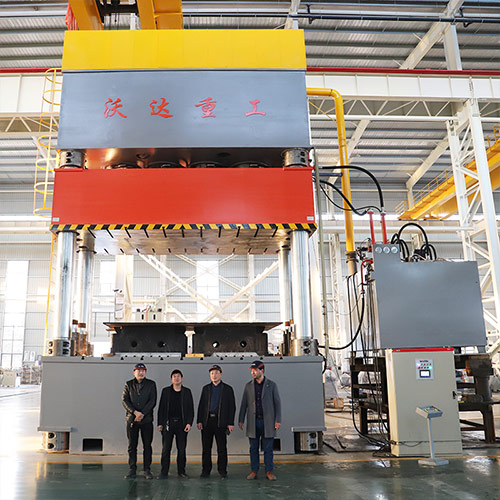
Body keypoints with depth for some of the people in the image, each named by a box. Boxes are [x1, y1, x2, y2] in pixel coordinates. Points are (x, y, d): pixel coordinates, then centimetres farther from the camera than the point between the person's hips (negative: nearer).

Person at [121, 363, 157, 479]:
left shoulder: (151, 384, 4)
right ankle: (132, 470, 15)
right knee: (132, 446, 5)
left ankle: (147, 470, 11)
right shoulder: (128, 384, 8)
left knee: (147, 446, 2)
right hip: (131, 419, 1)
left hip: (146, 419, -1)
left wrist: (142, 414, -13)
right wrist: (135, 412, -15)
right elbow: (124, 400, -2)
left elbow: (152, 401, -3)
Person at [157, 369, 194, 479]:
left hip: (182, 424, 0)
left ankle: (181, 471, 17)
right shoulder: (166, 391, 6)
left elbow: (191, 409, 6)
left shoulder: (187, 392, 6)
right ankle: (164, 472, 10)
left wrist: (189, 423, -4)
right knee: (165, 449, 1)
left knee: (181, 449, 5)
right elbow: (161, 408, 6)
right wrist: (160, 423, 0)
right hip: (168, 423, 0)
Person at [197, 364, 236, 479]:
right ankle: (206, 470, 16)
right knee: (206, 448, 6)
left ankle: (222, 471, 11)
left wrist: (230, 423, -6)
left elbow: (232, 407, 2)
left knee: (222, 448, 1)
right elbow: (201, 405, 12)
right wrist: (199, 421, 2)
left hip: (221, 422, -2)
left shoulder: (227, 389, 5)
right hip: (207, 421, 3)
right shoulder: (206, 388, 13)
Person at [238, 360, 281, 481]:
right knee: (253, 448, 6)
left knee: (268, 448, 2)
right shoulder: (248, 386, 7)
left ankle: (269, 472, 10)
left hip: (267, 421, -2)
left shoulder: (271, 385, 2)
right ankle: (254, 471, 14)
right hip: (253, 422, 2)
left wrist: (278, 420, -6)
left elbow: (277, 403, 1)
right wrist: (241, 420, 6)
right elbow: (244, 404, 10)